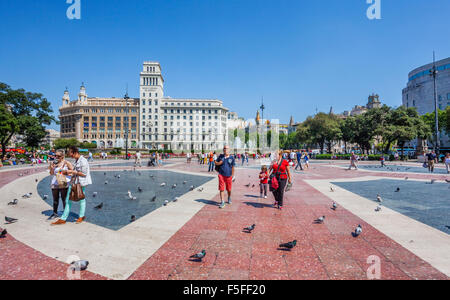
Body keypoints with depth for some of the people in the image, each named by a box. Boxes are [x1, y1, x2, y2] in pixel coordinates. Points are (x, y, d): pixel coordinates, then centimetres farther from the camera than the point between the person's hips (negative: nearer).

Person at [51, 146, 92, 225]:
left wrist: (72, 171, -15)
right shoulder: (76, 161, 13)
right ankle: (63, 219, 17)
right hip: (73, 182, 9)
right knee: (68, 200, 10)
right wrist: (68, 173, 9)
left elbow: (83, 174, -18)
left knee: (81, 199, 8)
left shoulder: (83, 161, -16)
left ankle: (81, 216, 25)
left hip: (81, 183, -9)